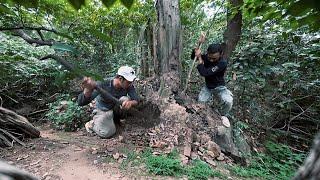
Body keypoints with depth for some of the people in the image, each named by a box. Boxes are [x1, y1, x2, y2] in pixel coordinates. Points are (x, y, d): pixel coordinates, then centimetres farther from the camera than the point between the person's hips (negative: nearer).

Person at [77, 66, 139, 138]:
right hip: (102, 111, -3)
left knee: (125, 99, -26)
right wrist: (88, 89, -59)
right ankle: (92, 124, 8)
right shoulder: (103, 85, -31)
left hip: (116, 109, 4)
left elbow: (136, 100, -22)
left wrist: (130, 102, -48)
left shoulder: (129, 86, -22)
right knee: (107, 133, -24)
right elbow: (81, 102, -36)